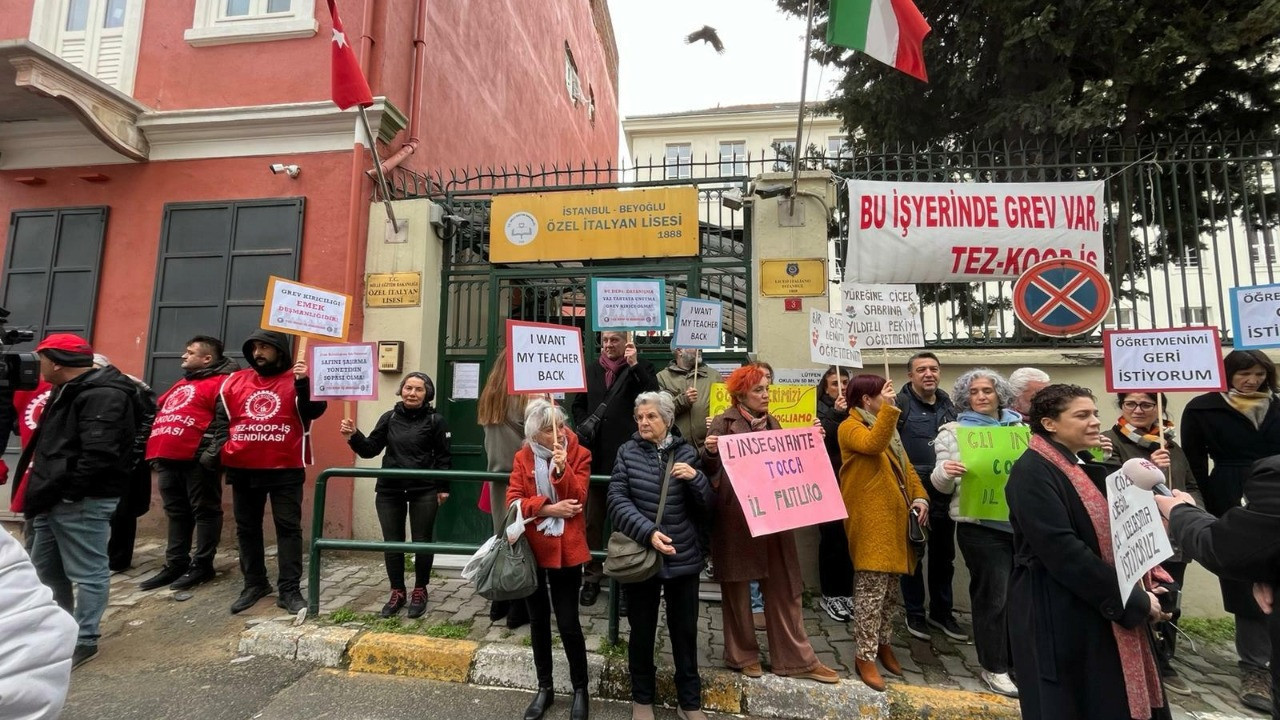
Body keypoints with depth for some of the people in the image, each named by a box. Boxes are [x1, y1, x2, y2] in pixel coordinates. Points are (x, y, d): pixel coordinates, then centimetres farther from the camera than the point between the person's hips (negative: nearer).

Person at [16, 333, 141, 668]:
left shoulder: (103, 396, -20)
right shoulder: (69, 391, 16)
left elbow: (97, 458, -27)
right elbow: (51, 445, 21)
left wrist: (49, 491, -19)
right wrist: (42, 490, 10)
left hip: (82, 502, -11)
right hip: (56, 500, 11)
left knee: (87, 572, 0)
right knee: (45, 565, 24)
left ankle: (84, 640, 12)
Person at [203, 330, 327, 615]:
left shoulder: (297, 381, -2)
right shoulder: (234, 382, 11)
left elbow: (314, 411, -15)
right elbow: (221, 421, 15)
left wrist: (304, 384, -27)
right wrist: (214, 451, 3)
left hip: (285, 470, -5)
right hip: (242, 470, 5)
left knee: (288, 527, 1)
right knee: (246, 528, 15)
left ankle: (290, 590, 8)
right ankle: (254, 584, 30)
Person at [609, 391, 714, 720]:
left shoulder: (687, 452, 0)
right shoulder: (627, 452, -3)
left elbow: (706, 507, 0)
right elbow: (617, 501, -12)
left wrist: (695, 478, -19)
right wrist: (648, 532, -24)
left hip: (684, 556, 1)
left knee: (685, 630, 14)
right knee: (642, 629, 15)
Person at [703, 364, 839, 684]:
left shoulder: (772, 423, 10)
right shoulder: (724, 423, -8)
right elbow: (710, 471, -10)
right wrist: (709, 452, -31)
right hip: (735, 517, -5)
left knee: (784, 587, 12)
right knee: (737, 587, 10)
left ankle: (795, 658, 26)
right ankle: (742, 655, 28)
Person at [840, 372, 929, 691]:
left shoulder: (887, 426, 18)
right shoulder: (850, 427, -9)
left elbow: (906, 466, 17)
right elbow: (873, 444, -30)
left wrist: (920, 496, 3)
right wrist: (888, 407, -27)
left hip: (895, 518, 9)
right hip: (871, 521, -8)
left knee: (891, 588, 17)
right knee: (872, 590, -5)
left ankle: (883, 642, 34)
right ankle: (865, 656, 7)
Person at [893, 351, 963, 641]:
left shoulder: (949, 404, 10)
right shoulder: (900, 404, -8)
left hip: (944, 492, 5)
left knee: (944, 555, 16)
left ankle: (941, 612, 33)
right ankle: (915, 613, 25)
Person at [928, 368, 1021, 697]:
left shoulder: (1019, 426, 10)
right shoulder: (954, 431, -1)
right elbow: (944, 486, -4)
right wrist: (944, 471, -27)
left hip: (1021, 520, 4)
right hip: (981, 524, -4)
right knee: (993, 595, 1)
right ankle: (994, 667, 17)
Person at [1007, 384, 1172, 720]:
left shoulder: (1089, 467, 9)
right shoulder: (1031, 472, -19)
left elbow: (1112, 534, 13)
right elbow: (1061, 549, -24)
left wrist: (1144, 590, 0)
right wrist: (1133, 600, -18)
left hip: (1109, 610, 8)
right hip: (1059, 615, -8)